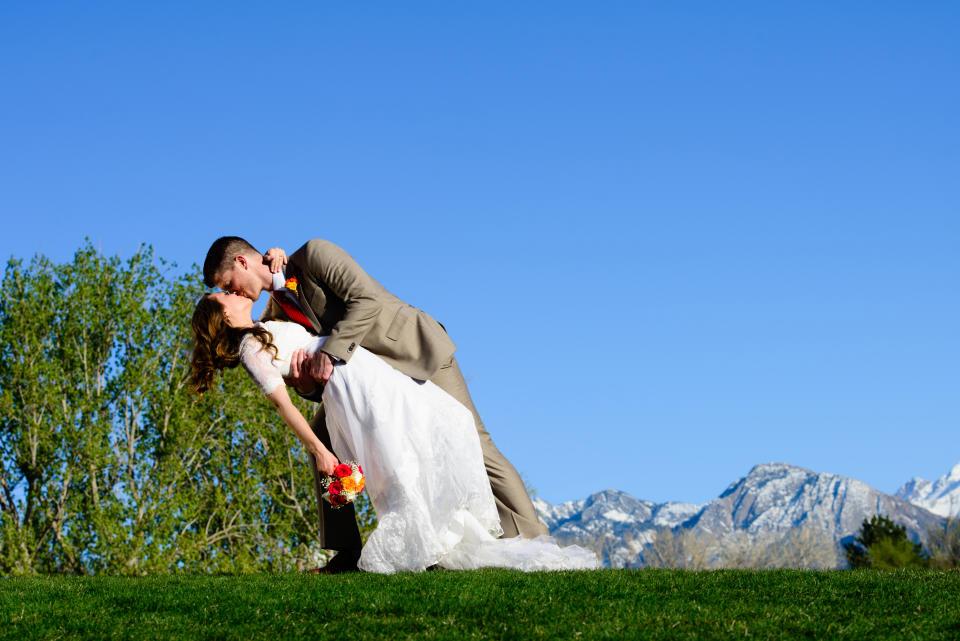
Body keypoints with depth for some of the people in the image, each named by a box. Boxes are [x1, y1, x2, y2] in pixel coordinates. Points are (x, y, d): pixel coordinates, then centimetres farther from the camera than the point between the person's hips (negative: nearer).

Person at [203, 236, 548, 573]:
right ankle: (347, 553, 0)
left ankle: (530, 545, -12)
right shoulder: (276, 311, 7)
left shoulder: (313, 254, -15)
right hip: (370, 371, 8)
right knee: (322, 433, -1)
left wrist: (329, 352, -32)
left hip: (417, 350, -8)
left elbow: (367, 299, -26)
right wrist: (306, 383, -19)